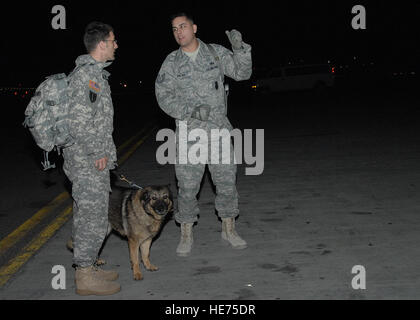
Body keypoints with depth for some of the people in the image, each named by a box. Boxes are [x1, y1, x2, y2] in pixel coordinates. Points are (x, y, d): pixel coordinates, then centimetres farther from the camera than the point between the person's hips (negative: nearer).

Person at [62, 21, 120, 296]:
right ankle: (86, 277, 6)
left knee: (88, 215, 16)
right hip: (89, 162, -10)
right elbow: (79, 122, -24)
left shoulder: (94, 72, 16)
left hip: (93, 161, 10)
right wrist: (98, 153, -17)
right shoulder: (87, 74, -17)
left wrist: (106, 154, 21)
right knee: (93, 217, -4)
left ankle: (88, 267, 28)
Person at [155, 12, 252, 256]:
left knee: (227, 180, 7)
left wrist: (239, 49, -19)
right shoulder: (171, 62, 2)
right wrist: (191, 110, -17)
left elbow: (242, 73, -1)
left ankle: (229, 229, 24)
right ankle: (187, 234, 17)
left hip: (219, 129, 1)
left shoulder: (216, 53, 4)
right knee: (188, 186, 2)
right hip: (188, 131, -1)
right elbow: (164, 97, -3)